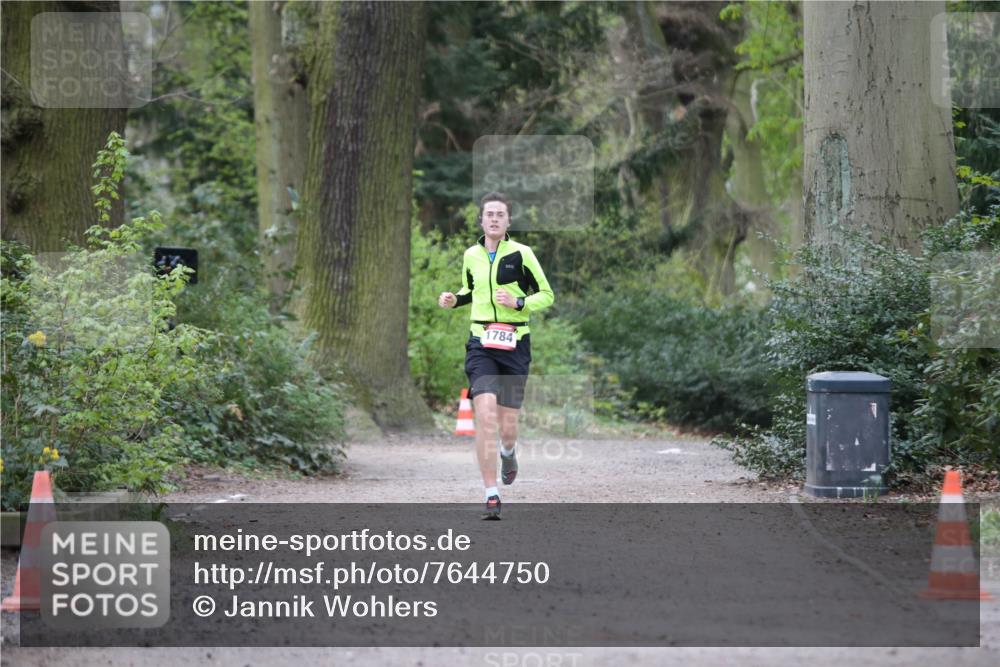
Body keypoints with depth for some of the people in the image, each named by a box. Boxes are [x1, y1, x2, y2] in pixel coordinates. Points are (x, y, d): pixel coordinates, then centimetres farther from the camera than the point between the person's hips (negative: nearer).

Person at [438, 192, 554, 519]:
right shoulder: (471, 256, 8)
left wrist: (518, 303, -14)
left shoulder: (521, 254, -2)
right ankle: (491, 497, -16)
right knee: (485, 413, -18)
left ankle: (508, 453, 43)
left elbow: (547, 295, 3)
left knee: (507, 424, 2)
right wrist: (454, 299, 6)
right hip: (481, 343, 1)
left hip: (514, 344, -1)